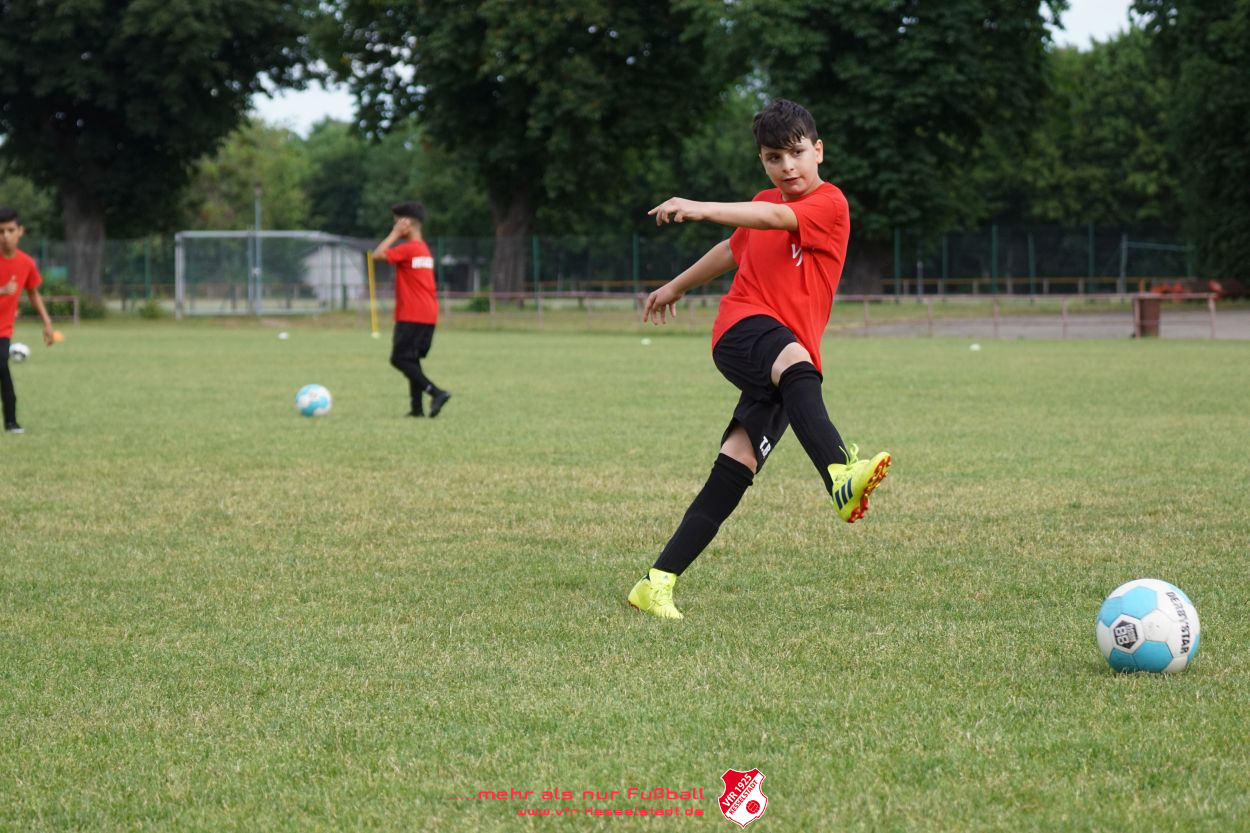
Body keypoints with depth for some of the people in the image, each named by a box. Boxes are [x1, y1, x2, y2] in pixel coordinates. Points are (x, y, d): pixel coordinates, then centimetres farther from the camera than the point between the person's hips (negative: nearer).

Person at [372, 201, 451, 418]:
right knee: (411, 359, 13)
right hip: (428, 316, 9)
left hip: (412, 316, -9)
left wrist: (395, 234, -9)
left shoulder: (408, 249, -13)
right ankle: (417, 407, 9)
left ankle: (436, 392, -19)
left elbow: (378, 254, -15)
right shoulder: (424, 249, 15)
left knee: (400, 359, -8)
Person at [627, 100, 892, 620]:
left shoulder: (829, 204, 0)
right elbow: (733, 249, 39)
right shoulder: (763, 203, 18)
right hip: (742, 329, 1)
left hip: (791, 357, -1)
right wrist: (677, 286, 52)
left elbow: (777, 219, -21)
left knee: (736, 467, -13)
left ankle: (658, 583, -8)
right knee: (793, 360, -36)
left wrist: (701, 209, -34)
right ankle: (841, 477, -62)